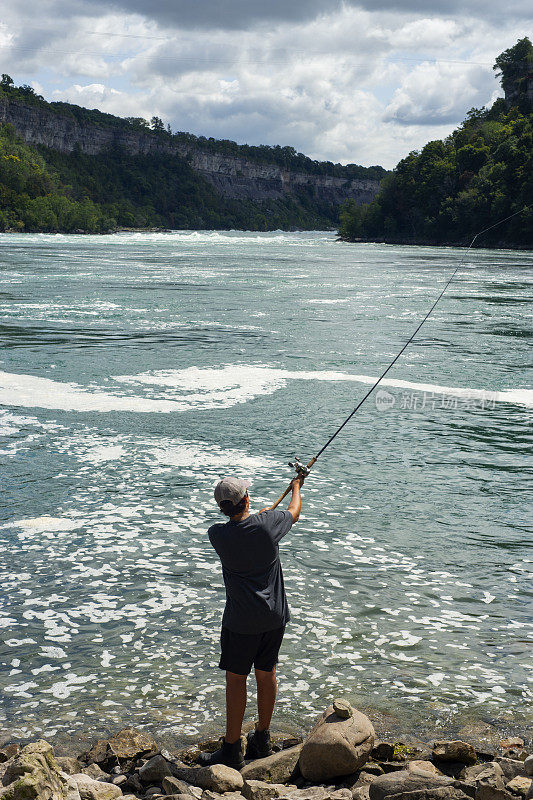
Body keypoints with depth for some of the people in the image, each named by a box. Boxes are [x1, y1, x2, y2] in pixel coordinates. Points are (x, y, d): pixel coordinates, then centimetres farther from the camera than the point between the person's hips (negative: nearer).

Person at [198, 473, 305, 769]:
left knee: (236, 678, 4)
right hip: (275, 615, 3)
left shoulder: (218, 534, -13)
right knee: (266, 672, 15)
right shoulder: (267, 523, -11)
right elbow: (294, 513, 11)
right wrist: (296, 487, 32)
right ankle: (262, 741, 28)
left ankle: (232, 750, 7)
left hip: (242, 620, -3)